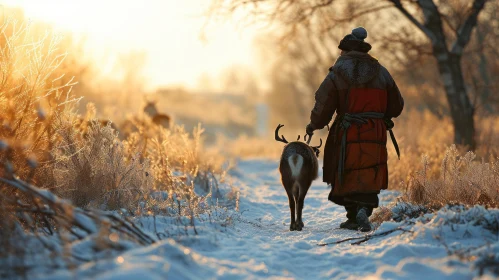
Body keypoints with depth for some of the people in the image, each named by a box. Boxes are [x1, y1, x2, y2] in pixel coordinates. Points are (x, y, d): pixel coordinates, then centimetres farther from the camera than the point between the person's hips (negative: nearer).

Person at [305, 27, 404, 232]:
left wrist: (313, 125, 14)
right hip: (375, 135, 2)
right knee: (368, 179, 5)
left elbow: (323, 107, -4)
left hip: (348, 134, -2)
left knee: (345, 176, 11)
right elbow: (396, 107, 13)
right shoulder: (381, 72, 9)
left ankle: (353, 217, 11)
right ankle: (364, 210, -19)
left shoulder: (337, 73, -3)